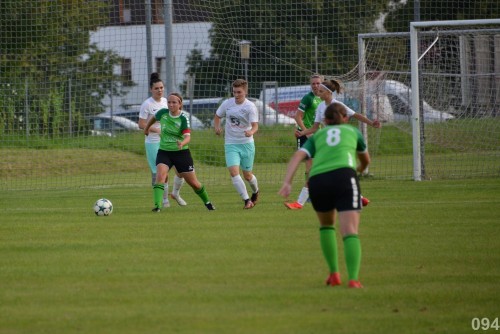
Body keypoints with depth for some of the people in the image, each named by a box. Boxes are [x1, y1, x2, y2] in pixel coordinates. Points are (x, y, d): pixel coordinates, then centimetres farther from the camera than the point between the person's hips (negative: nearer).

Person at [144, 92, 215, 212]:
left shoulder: (183, 118, -14)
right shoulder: (163, 113, -5)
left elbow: (187, 136, -27)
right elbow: (153, 118, 19)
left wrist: (182, 143, -48)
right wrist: (147, 129, 32)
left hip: (181, 152, -2)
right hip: (164, 151, 2)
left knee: (193, 183, 8)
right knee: (160, 175, -26)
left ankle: (207, 202, 33)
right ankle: (157, 205, -30)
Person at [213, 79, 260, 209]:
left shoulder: (250, 107, -11)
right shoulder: (227, 104, -1)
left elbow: (255, 125, -19)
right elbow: (217, 116, 15)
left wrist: (251, 132, -43)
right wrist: (217, 127, -6)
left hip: (247, 143, -2)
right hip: (231, 144, 2)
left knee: (247, 175, 9)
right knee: (233, 172, -18)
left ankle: (255, 191, 42)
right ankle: (247, 200, -13)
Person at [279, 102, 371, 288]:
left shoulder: (317, 136, 29)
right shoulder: (352, 131, 29)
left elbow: (298, 156, 10)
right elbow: (366, 159, 48)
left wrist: (287, 182, -2)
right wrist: (360, 169, 70)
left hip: (317, 180, 2)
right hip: (343, 175, -2)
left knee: (326, 225, 27)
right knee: (350, 232, -10)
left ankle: (334, 274, 22)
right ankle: (353, 279, -29)